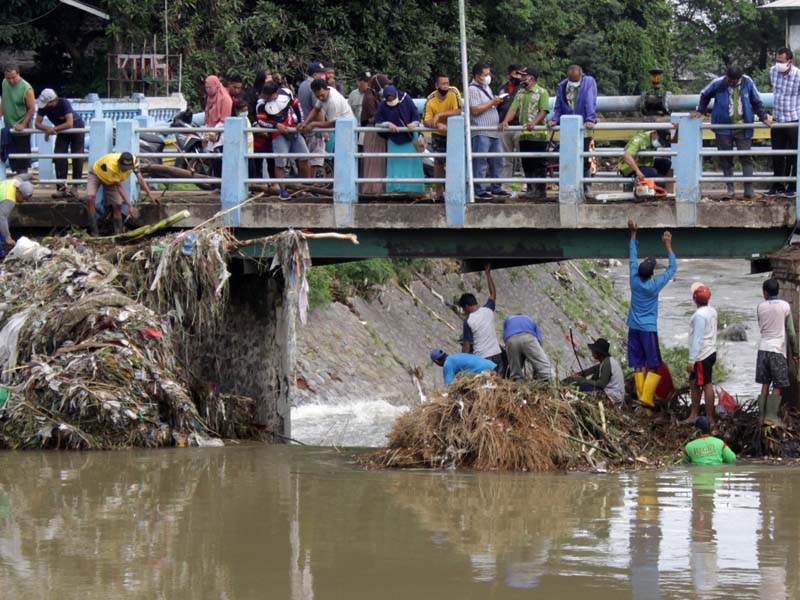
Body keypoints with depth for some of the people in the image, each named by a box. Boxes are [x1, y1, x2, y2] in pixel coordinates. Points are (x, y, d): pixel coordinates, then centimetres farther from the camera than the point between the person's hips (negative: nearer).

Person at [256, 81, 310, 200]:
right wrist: (276, 125, -27)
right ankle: (283, 190, 3)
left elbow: (296, 106, 8)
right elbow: (261, 121, -15)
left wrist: (301, 122, 8)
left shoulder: (286, 93, -7)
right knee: (280, 163, -7)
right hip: (279, 134, -4)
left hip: (294, 129, 4)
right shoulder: (262, 103, -15)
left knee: (304, 159, 6)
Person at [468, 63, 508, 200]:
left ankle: (496, 189, 20)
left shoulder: (487, 88, 20)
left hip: (494, 132, 9)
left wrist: (497, 102, 13)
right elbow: (475, 110, -20)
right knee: (480, 163, -7)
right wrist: (492, 102, -15)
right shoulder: (473, 90, -10)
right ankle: (480, 191, -6)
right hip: (481, 133, -9)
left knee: (497, 162, 12)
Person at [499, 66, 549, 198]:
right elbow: (513, 108, 7)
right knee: (527, 164, 9)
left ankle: (540, 190, -1)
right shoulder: (520, 93, 16)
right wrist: (505, 121, -11)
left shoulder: (541, 92, -2)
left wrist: (534, 123, -27)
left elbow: (544, 111, -11)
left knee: (539, 165, -4)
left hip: (537, 134, -6)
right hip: (524, 135, 6)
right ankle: (530, 189, 16)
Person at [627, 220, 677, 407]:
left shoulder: (635, 281, -5)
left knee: (638, 365, 8)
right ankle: (647, 397, -10)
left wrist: (633, 234, 14)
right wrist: (668, 246, -6)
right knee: (654, 366, -1)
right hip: (648, 329, -5)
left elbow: (633, 259, 7)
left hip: (634, 328, 5)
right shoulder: (654, 285, -15)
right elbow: (672, 268, -8)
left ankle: (641, 395, 7)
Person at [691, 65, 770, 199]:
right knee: (726, 158, 2)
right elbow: (704, 95, 13)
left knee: (746, 157, -5)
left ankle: (749, 188, -5)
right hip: (723, 127, 0)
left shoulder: (747, 83, -3)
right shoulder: (718, 83, -6)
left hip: (743, 127, 0)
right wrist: (700, 111, 13)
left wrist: (764, 118, 7)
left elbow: (757, 101, 9)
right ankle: (730, 188, 12)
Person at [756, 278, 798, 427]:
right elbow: (791, 332, -4)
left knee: (765, 384, 11)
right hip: (778, 350, -4)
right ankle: (771, 416, -6)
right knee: (778, 386, 1)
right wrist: (794, 353, 4)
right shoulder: (785, 306, -6)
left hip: (763, 348, 4)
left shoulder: (761, 307, 2)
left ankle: (762, 415, 10)